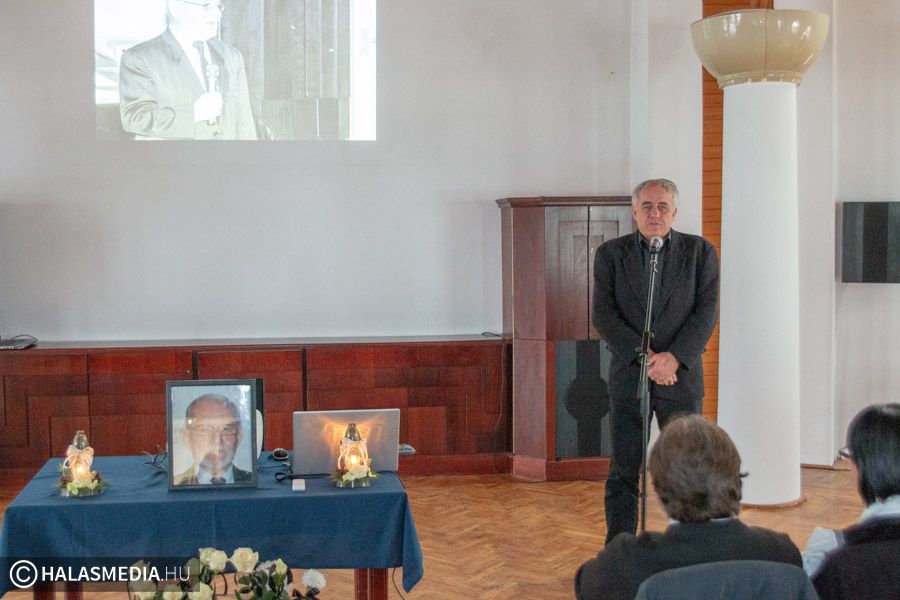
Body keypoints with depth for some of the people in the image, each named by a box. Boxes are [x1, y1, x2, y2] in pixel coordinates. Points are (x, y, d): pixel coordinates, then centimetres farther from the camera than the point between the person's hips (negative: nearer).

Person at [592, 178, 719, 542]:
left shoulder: (700, 252, 4)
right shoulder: (610, 254, 4)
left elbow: (707, 311, -3)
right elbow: (603, 315, -4)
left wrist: (674, 357, -16)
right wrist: (644, 356, -15)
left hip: (681, 376, 0)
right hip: (627, 376, 0)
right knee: (623, 472, 4)